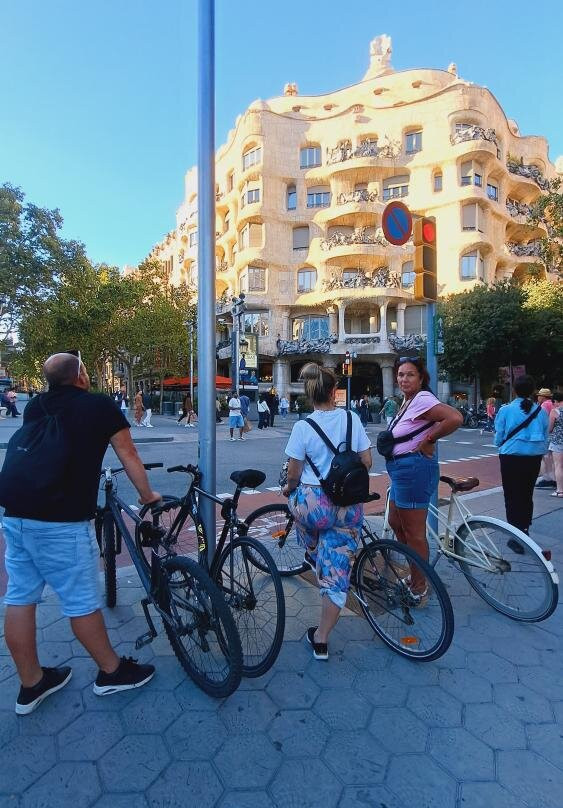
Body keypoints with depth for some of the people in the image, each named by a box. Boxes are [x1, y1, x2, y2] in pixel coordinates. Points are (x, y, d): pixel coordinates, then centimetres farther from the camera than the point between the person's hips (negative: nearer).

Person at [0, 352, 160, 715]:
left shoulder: (35, 406, 13)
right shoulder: (103, 406, -2)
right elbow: (129, 457, 5)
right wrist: (148, 495, 19)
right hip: (62, 522, -6)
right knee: (81, 601, 7)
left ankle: (31, 684, 32)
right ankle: (112, 671, 27)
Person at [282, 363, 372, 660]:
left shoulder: (303, 427, -11)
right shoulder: (352, 419, -2)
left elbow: (294, 474, -5)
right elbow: (367, 462, 4)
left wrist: (289, 489, 17)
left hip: (313, 503, -2)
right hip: (349, 506, 2)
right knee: (337, 573, 12)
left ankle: (313, 555, 57)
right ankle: (321, 639, 22)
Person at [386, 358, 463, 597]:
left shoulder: (422, 399, -17)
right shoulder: (408, 401, 13)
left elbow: (455, 418, -30)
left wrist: (428, 440, -18)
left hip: (414, 468, -11)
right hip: (402, 470, 11)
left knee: (414, 533, 2)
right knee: (395, 523, 21)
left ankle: (418, 590, 18)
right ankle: (414, 574, 37)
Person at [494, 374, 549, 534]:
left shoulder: (505, 410, -9)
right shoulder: (541, 411, 0)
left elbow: (499, 437, -4)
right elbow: (545, 437, 7)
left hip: (511, 457, -3)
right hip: (534, 458, 4)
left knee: (512, 496, 5)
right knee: (527, 495, 18)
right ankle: (524, 529, 29)